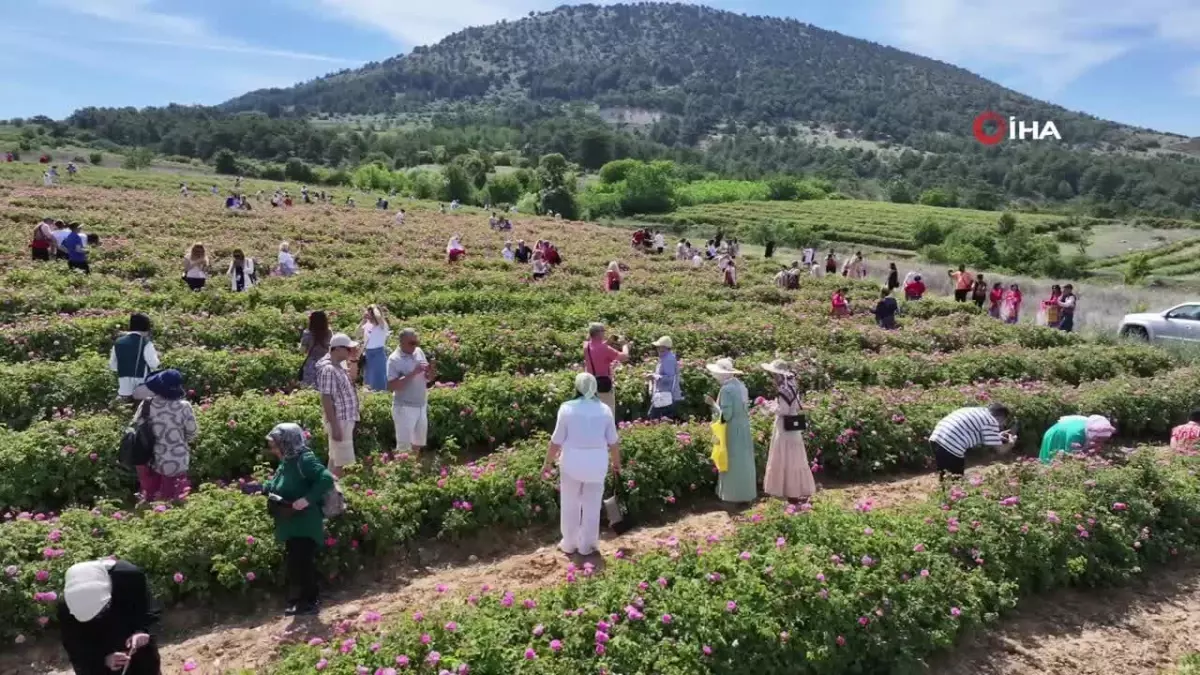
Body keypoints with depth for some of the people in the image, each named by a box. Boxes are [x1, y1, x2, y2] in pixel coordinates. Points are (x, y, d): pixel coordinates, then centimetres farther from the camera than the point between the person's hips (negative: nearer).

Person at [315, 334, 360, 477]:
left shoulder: (339, 365, 6)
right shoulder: (328, 369, -21)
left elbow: (351, 378, 25)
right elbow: (326, 400, -23)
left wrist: (354, 359, 9)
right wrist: (334, 426, -24)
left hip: (345, 419, 10)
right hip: (339, 421, -10)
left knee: (336, 458, 18)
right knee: (340, 460, -4)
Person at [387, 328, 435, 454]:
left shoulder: (419, 352, 4)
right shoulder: (394, 359, -14)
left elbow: (428, 379, 11)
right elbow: (391, 386, -22)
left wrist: (430, 371, -13)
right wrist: (413, 373, -27)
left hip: (422, 406, 6)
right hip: (404, 408, -6)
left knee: (418, 443, 18)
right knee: (404, 446, 2)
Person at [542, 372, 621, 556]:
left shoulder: (567, 408, -10)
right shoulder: (605, 410, -3)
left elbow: (556, 440, -8)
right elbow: (613, 441, 3)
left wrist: (547, 462, 5)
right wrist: (616, 462, 19)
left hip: (572, 462, -1)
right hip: (597, 463, 2)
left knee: (570, 505, 15)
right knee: (592, 506, 14)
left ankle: (569, 544, 27)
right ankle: (586, 546, 25)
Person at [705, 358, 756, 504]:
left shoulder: (726, 389, -20)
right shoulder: (741, 385, 6)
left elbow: (725, 415, -22)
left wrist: (713, 403, -13)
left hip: (733, 431, -8)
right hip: (744, 428, 8)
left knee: (733, 463, 2)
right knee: (744, 461, 15)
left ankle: (736, 495, 9)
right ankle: (745, 494, 24)